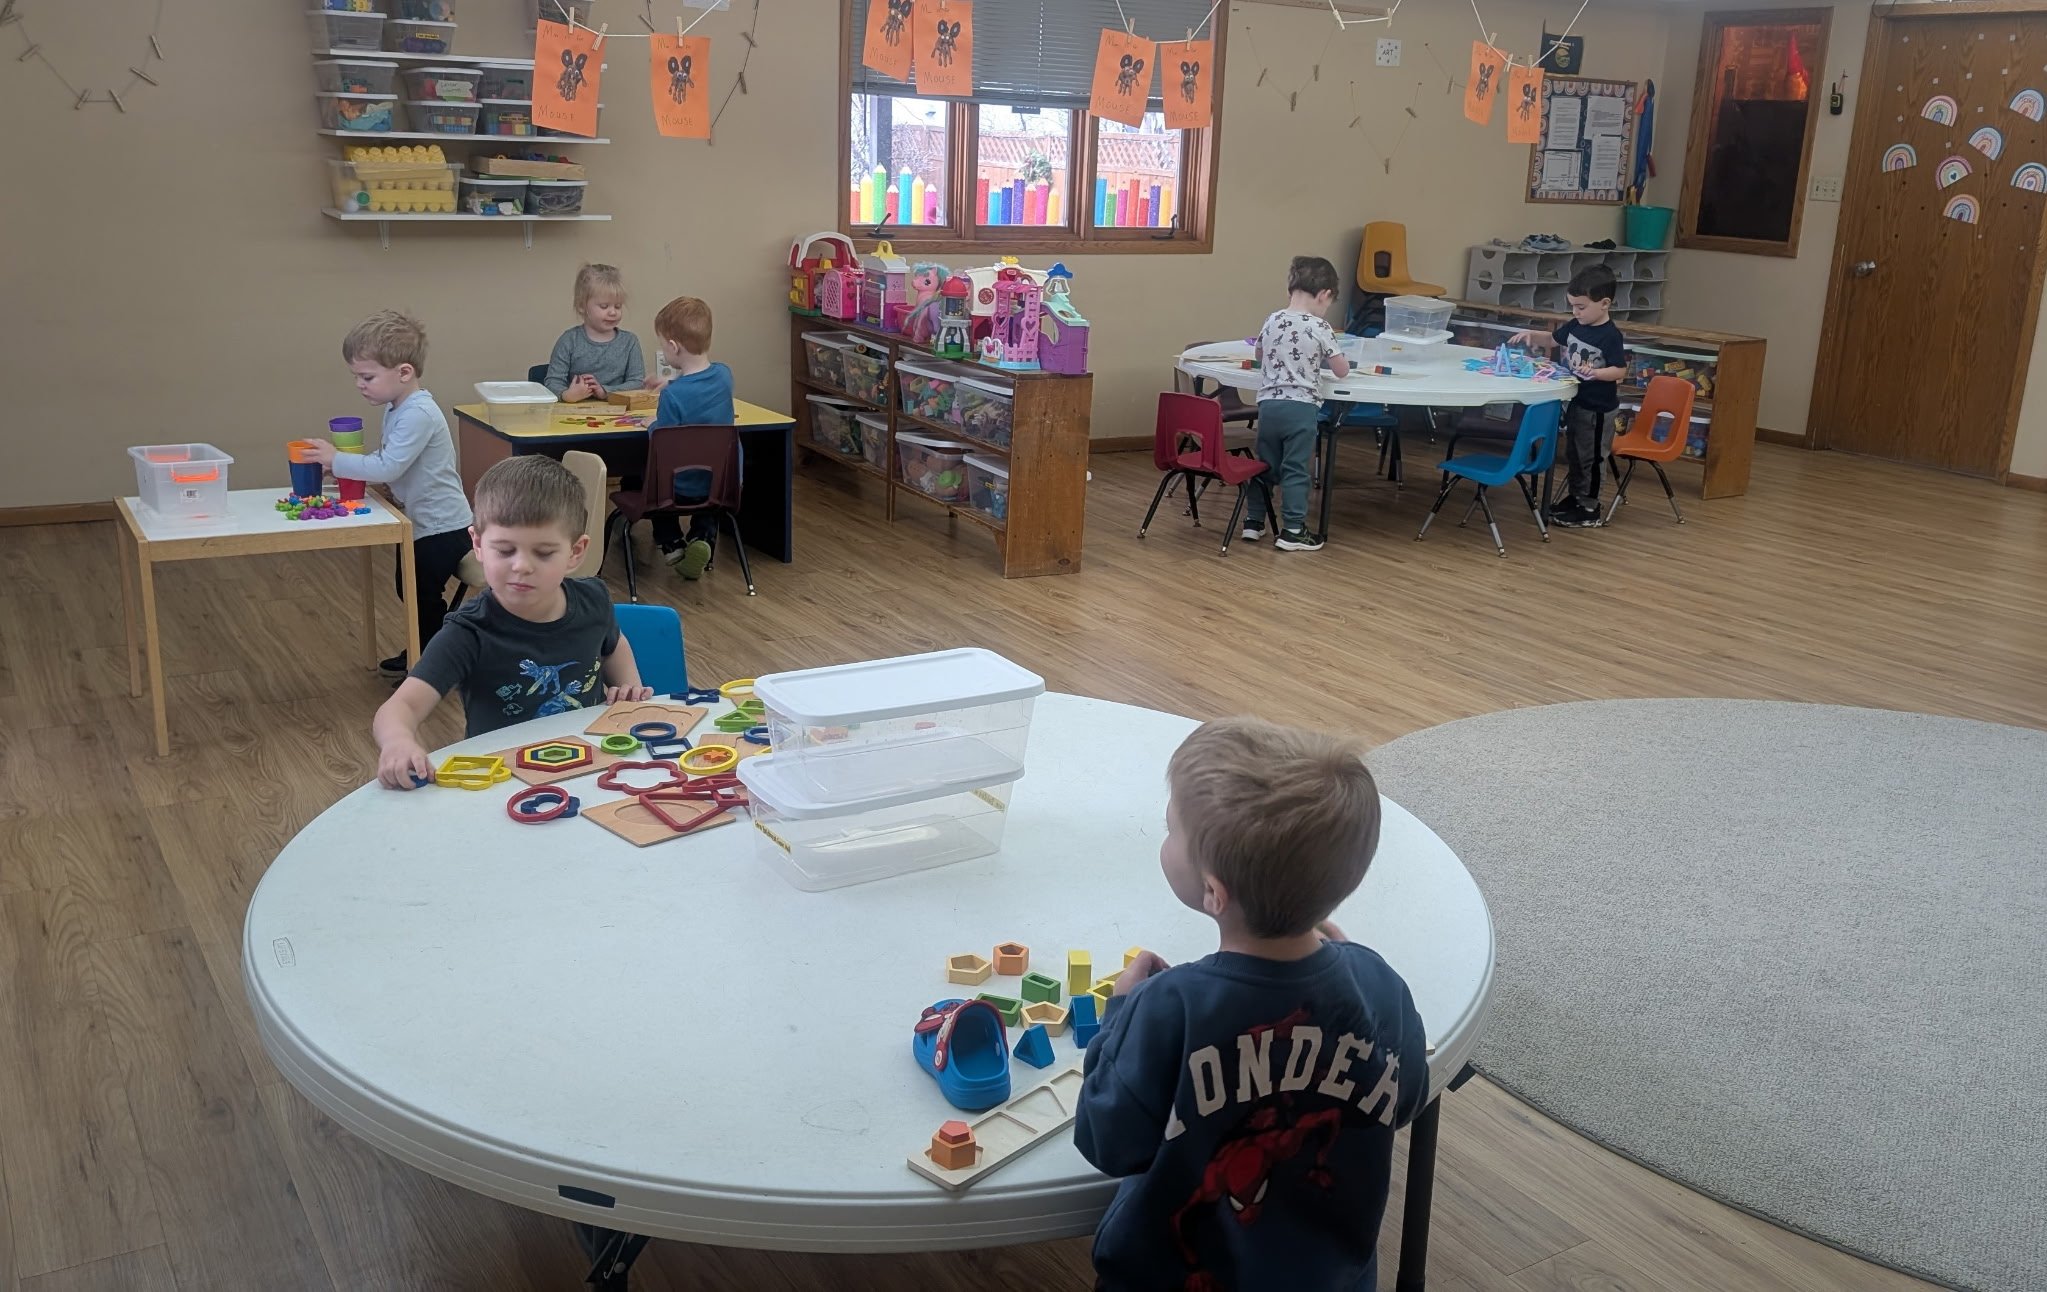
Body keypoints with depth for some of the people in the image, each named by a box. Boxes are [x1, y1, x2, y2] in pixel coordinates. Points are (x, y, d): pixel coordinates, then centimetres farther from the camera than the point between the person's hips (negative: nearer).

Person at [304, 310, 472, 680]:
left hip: (442, 527, -10)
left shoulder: (418, 415, -25)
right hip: (422, 523, 10)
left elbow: (388, 468, -28)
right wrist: (356, 468, 0)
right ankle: (421, 655, 37)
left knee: (423, 595, -2)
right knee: (411, 590, 21)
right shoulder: (397, 409, 6)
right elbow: (388, 460, 18)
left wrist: (337, 460, -20)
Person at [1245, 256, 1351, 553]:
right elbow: (1342, 370, -1)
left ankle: (1254, 521, 22)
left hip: (1268, 403, 5)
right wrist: (1325, 357, 19)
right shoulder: (1319, 327, -8)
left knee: (1265, 465, 15)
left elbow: (1260, 355, 24)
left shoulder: (1272, 321, 6)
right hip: (1300, 407, -4)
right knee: (1295, 470, 1)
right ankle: (1292, 530, 4)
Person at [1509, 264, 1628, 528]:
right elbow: (1552, 340, 20)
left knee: (1588, 457, 1)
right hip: (1576, 400, 8)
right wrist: (1531, 335, 3)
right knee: (1572, 454, 18)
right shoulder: (1574, 326, 2)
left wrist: (1595, 372, -35)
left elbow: (1621, 370, -20)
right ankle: (1574, 496, 33)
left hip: (1596, 407, -8)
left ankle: (1589, 508, 11)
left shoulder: (1610, 336, -21)